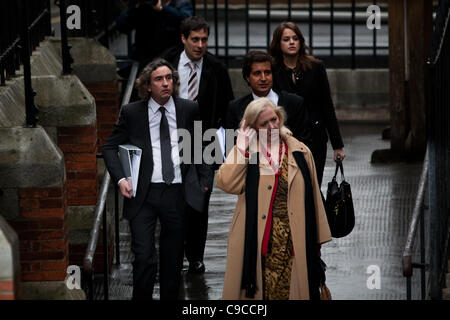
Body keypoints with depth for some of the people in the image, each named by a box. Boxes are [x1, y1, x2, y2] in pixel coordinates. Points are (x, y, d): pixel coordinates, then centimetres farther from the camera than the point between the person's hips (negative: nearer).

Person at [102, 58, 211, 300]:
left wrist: (202, 179, 5)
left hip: (177, 193, 2)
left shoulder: (189, 109, 6)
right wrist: (120, 178, -9)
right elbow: (110, 147, 6)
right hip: (143, 193, -2)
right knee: (144, 258, -11)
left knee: (173, 259, 11)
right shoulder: (132, 112, 2)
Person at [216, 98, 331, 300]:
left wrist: (317, 241, 10)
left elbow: (313, 198, 12)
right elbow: (227, 183, -14)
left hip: (293, 242, 1)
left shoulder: (300, 152, 9)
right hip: (258, 241, -1)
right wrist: (242, 147, -10)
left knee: (290, 289, -2)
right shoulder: (246, 152, 5)